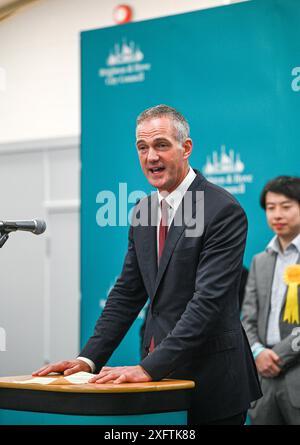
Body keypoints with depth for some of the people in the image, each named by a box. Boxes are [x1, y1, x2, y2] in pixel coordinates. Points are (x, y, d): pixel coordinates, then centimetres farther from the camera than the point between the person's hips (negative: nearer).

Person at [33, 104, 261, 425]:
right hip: (158, 373, 6)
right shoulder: (144, 212, 10)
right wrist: (89, 359, 0)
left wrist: (148, 367, -25)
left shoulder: (224, 211, -13)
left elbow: (209, 300, -20)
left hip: (211, 380, -6)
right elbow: (127, 293, 12)